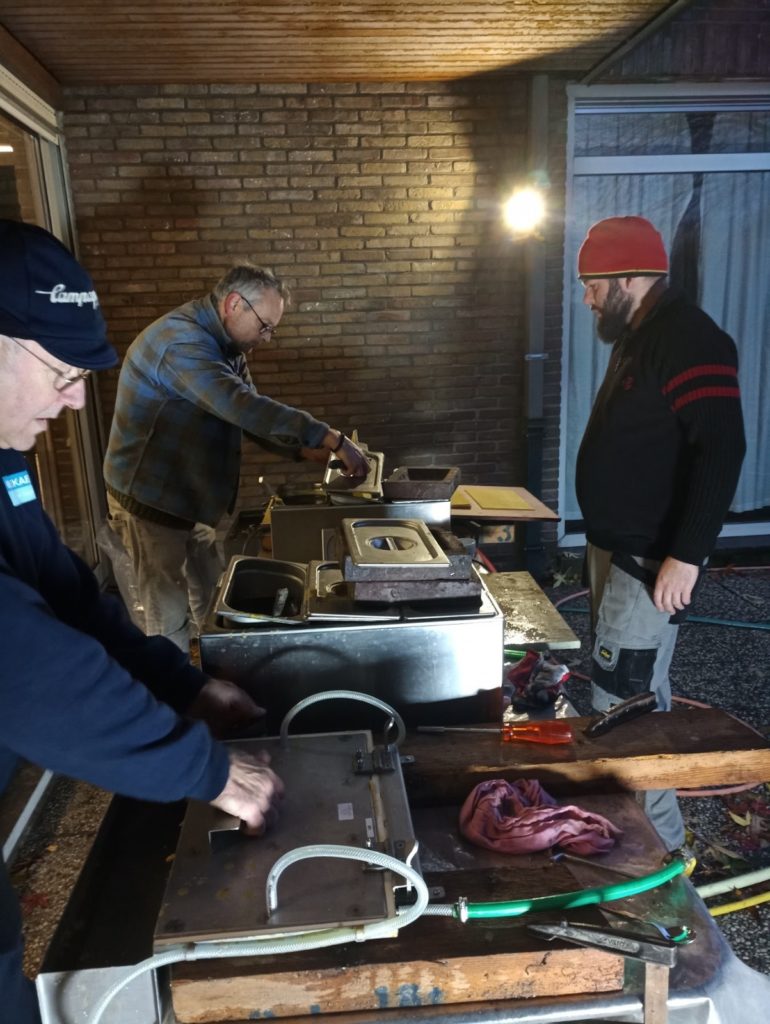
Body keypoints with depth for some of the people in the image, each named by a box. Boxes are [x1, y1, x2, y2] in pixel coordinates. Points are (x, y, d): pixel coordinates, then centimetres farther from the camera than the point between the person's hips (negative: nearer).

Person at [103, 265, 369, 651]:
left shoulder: (225, 346, 7)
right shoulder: (180, 340, -26)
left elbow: (252, 415, 7)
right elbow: (242, 407, -38)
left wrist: (308, 450, -8)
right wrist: (330, 438, -39)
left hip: (188, 501, 9)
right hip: (150, 501, -9)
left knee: (214, 609, 17)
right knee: (169, 620, 1)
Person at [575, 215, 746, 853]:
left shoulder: (688, 341, -17)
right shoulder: (639, 337, 14)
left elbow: (722, 451, -26)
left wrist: (687, 556, -27)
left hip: (652, 560, -10)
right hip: (616, 547, 10)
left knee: (624, 698, -5)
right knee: (636, 691, 19)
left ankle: (657, 842, 13)